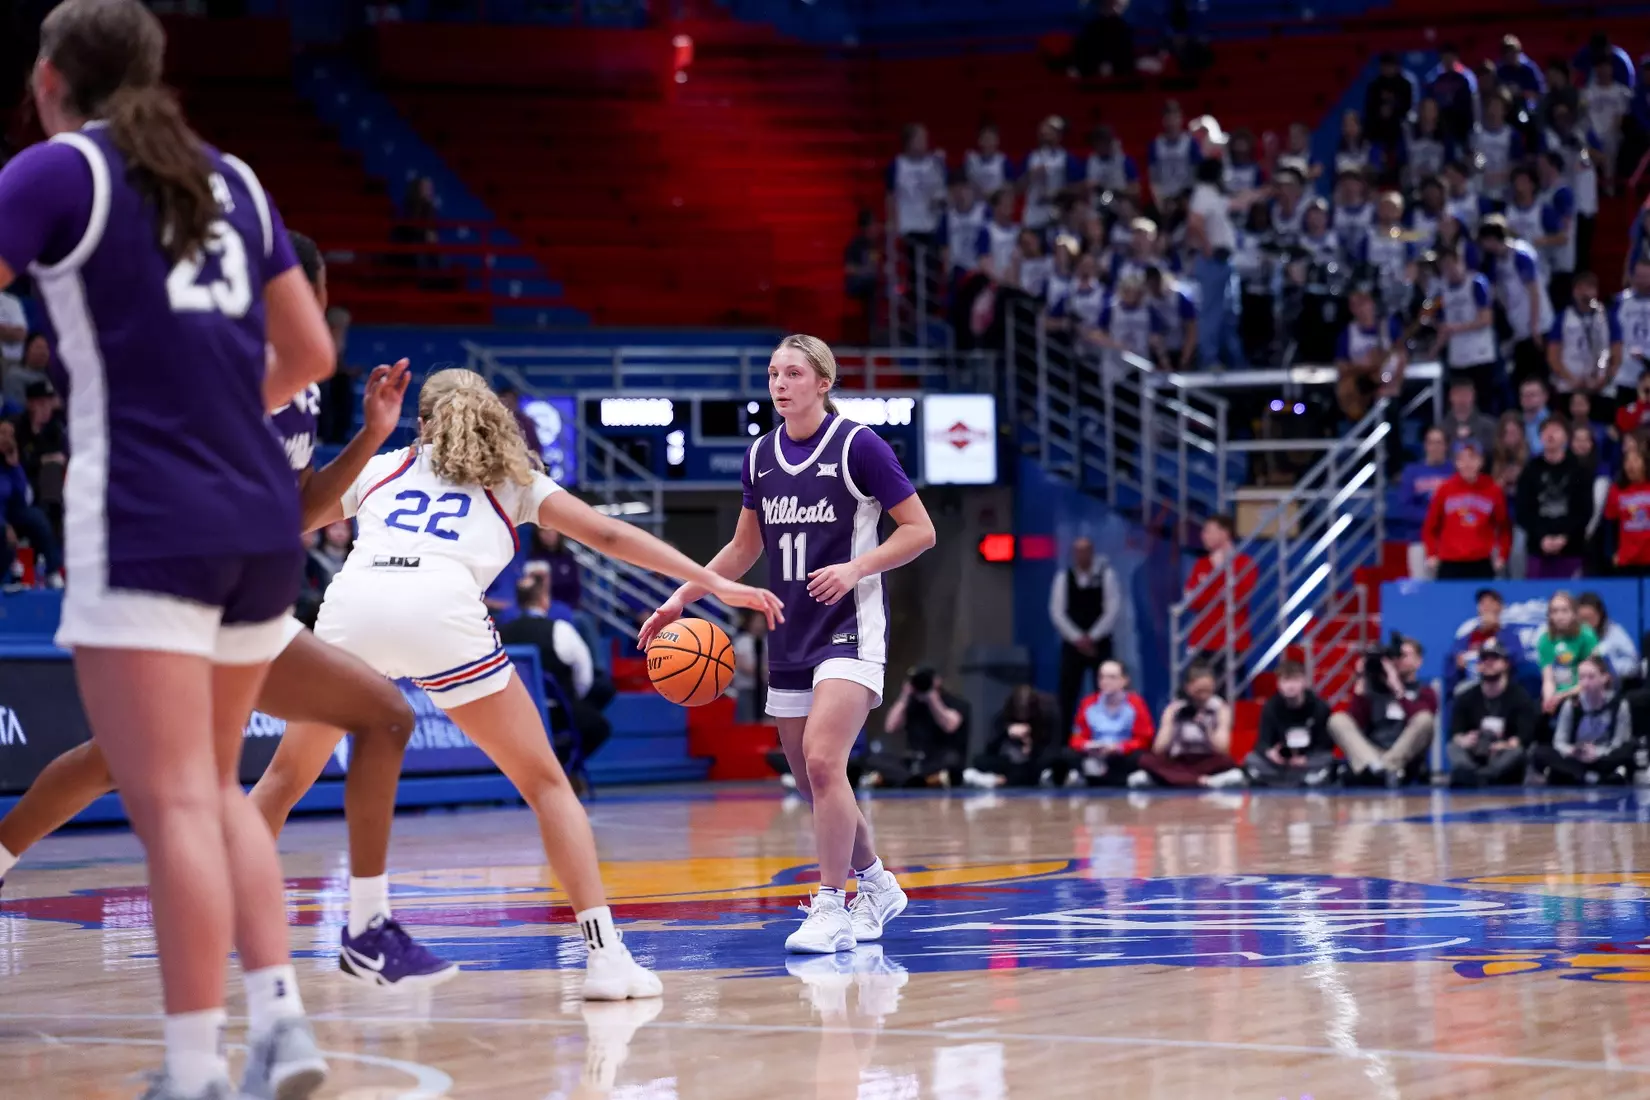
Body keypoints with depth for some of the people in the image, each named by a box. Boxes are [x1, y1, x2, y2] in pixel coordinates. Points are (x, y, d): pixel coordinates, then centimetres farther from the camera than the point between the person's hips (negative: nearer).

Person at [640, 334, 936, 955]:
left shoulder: (857, 446, -9)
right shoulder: (761, 456, 9)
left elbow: (920, 531, -7)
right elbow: (744, 549, 21)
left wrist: (855, 567, -19)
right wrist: (682, 598, 14)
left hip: (850, 628, -7)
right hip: (790, 638, 7)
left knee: (821, 761, -22)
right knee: (811, 782, 9)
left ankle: (832, 909, -14)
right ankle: (876, 886, 30)